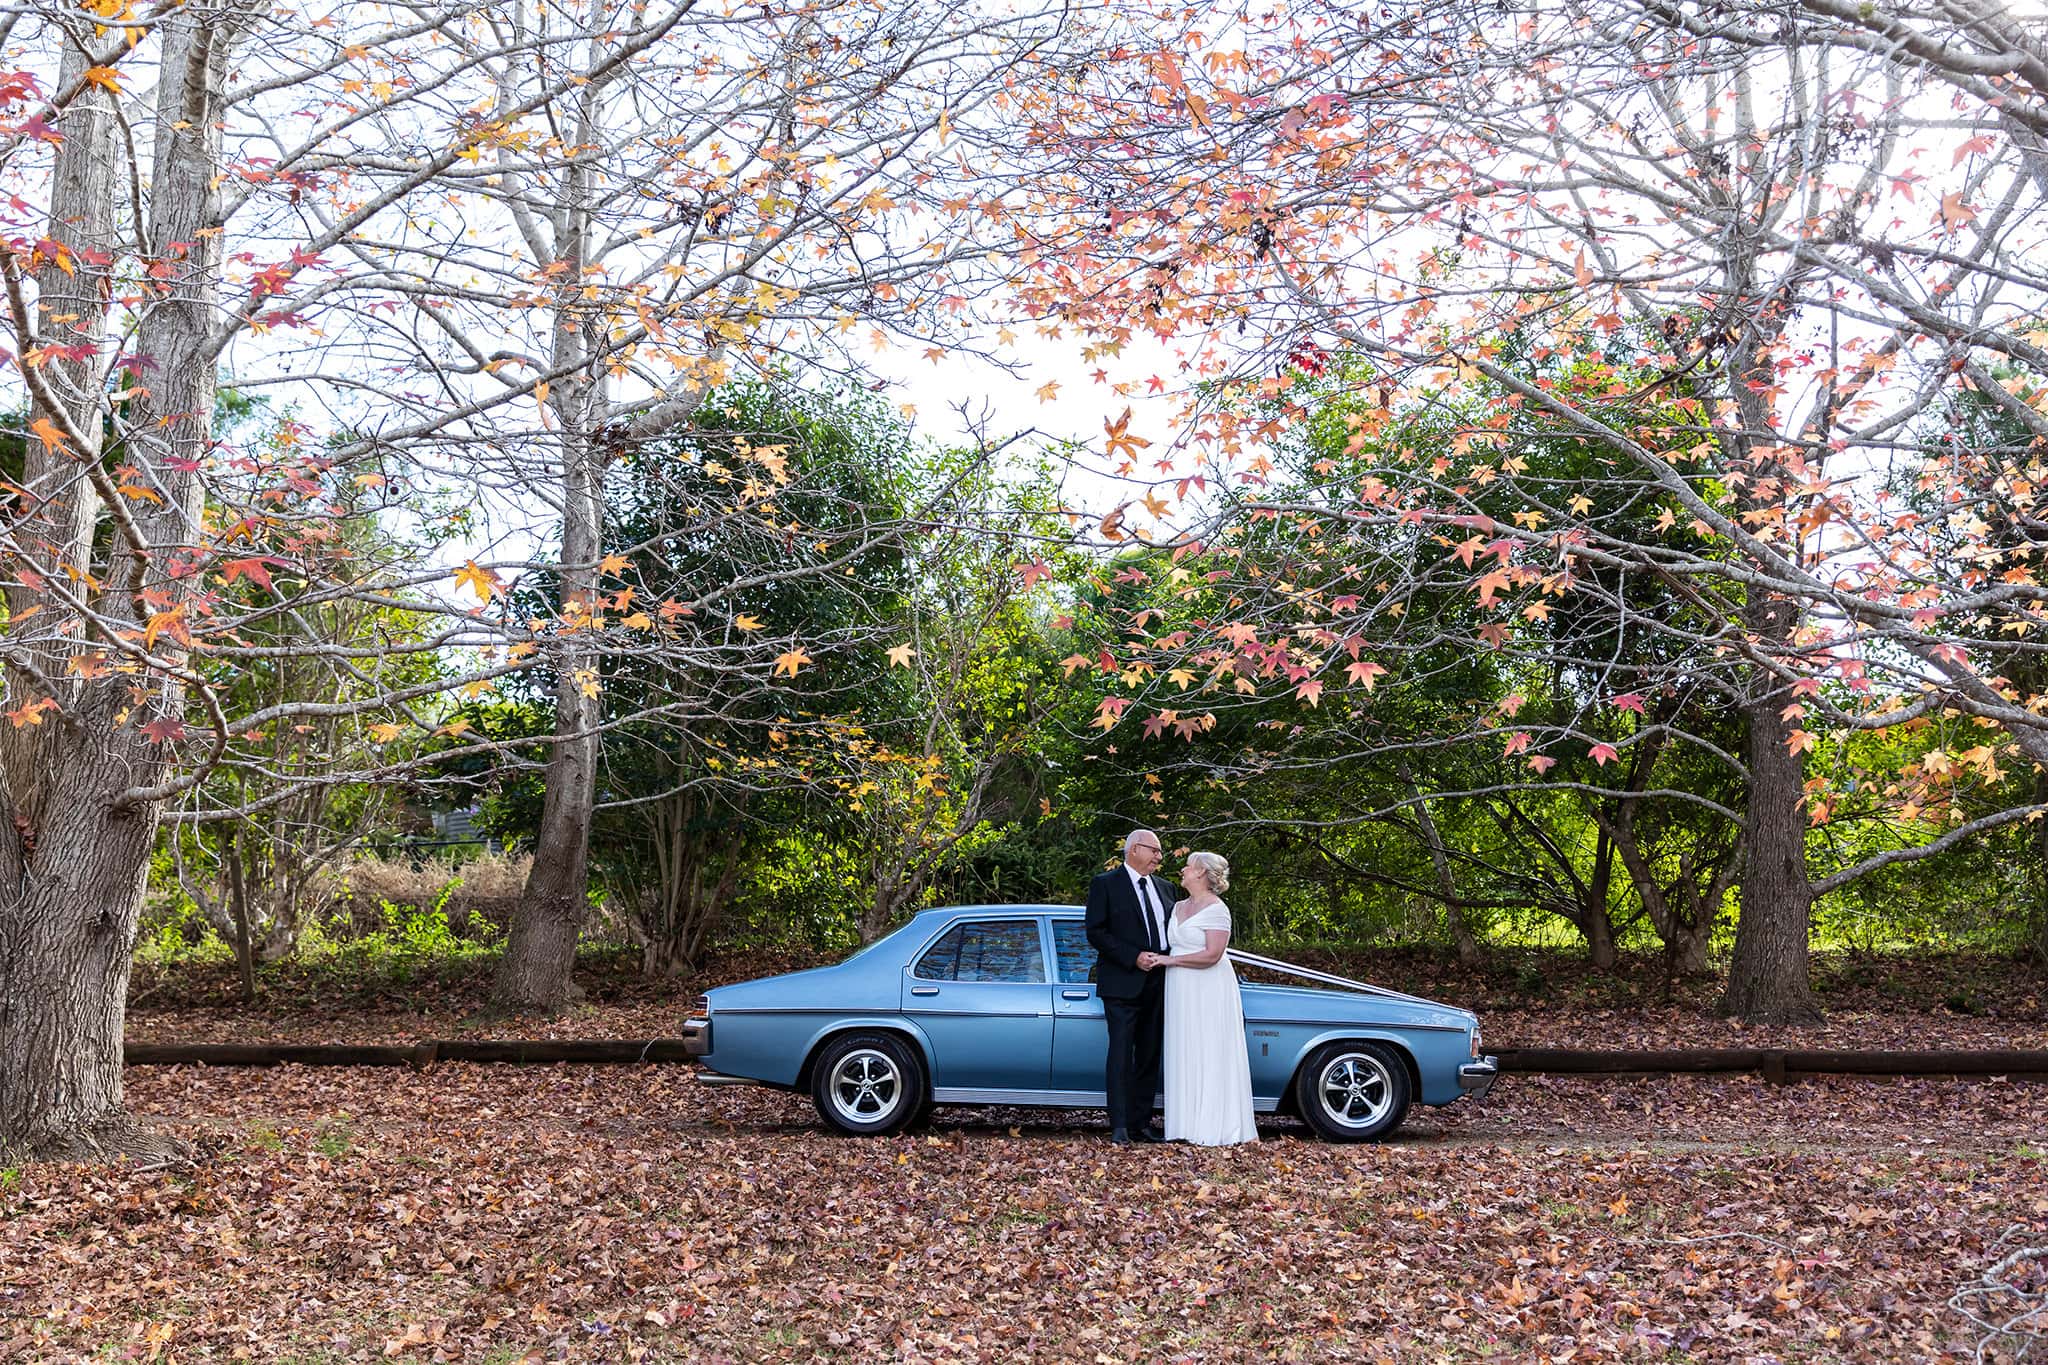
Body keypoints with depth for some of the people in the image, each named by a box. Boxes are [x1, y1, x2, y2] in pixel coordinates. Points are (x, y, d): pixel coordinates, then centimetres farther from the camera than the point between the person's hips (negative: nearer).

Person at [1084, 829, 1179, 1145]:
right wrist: (1133, 957, -16)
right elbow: (1096, 932, -9)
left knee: (1149, 1057, 8)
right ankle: (1119, 1128, -6)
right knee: (1121, 1054, -8)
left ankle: (1141, 1125, 13)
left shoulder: (1165, 887, 15)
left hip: (1157, 985, 6)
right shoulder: (1106, 884, -3)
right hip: (1122, 984, -6)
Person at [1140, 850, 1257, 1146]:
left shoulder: (1216, 909, -10)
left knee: (1211, 1056, -3)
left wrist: (1170, 961, -15)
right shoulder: (1179, 908, 14)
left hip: (1209, 992, -8)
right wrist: (1154, 958, 0)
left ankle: (1215, 1127, 1)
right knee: (1185, 1057, 7)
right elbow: (1171, 945, 22)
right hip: (1180, 991, 8)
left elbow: (1212, 955, -18)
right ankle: (1189, 1124, 12)